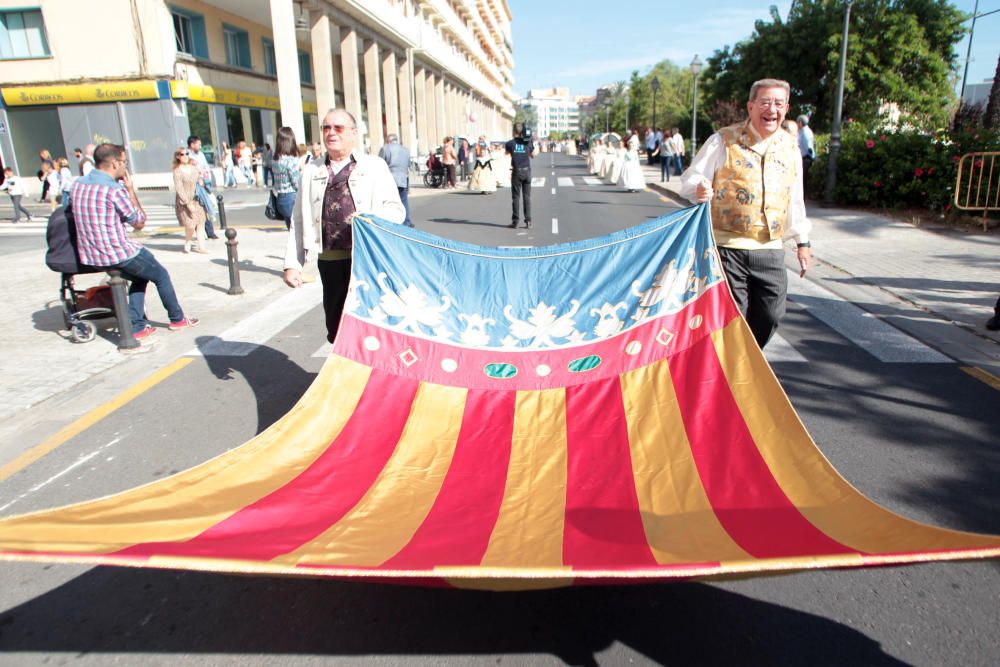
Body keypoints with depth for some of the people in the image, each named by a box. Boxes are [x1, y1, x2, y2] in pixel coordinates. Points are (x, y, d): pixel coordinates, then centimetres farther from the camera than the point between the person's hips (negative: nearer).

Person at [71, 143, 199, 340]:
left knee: (141, 274, 27)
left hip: (88, 256, 8)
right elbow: (139, 222, -8)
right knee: (161, 275, 15)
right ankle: (177, 319, 30)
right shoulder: (114, 189, -18)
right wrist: (130, 188, -2)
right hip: (117, 255, -8)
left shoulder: (78, 185, 6)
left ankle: (137, 326, 20)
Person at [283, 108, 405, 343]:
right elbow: (298, 221, 12)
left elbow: (396, 209, 2)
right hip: (330, 261, 3)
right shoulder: (311, 172, 13)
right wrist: (292, 263, 5)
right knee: (336, 330, 9)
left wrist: (371, 219, -19)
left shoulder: (374, 166, 6)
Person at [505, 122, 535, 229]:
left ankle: (515, 221, 2)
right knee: (527, 196, 6)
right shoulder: (528, 142, -1)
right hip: (527, 171, 1)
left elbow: (506, 152, 14)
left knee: (516, 197, 3)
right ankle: (528, 221, 4)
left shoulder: (510, 143, -5)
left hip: (516, 172, -1)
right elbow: (533, 155, 13)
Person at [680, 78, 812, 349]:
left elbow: (795, 198, 19)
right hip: (727, 247, -5)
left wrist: (802, 241, 20)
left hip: (770, 249, 5)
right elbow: (690, 180, -4)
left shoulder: (790, 146, 12)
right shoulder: (724, 140, -3)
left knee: (770, 315, 9)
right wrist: (699, 189, -29)